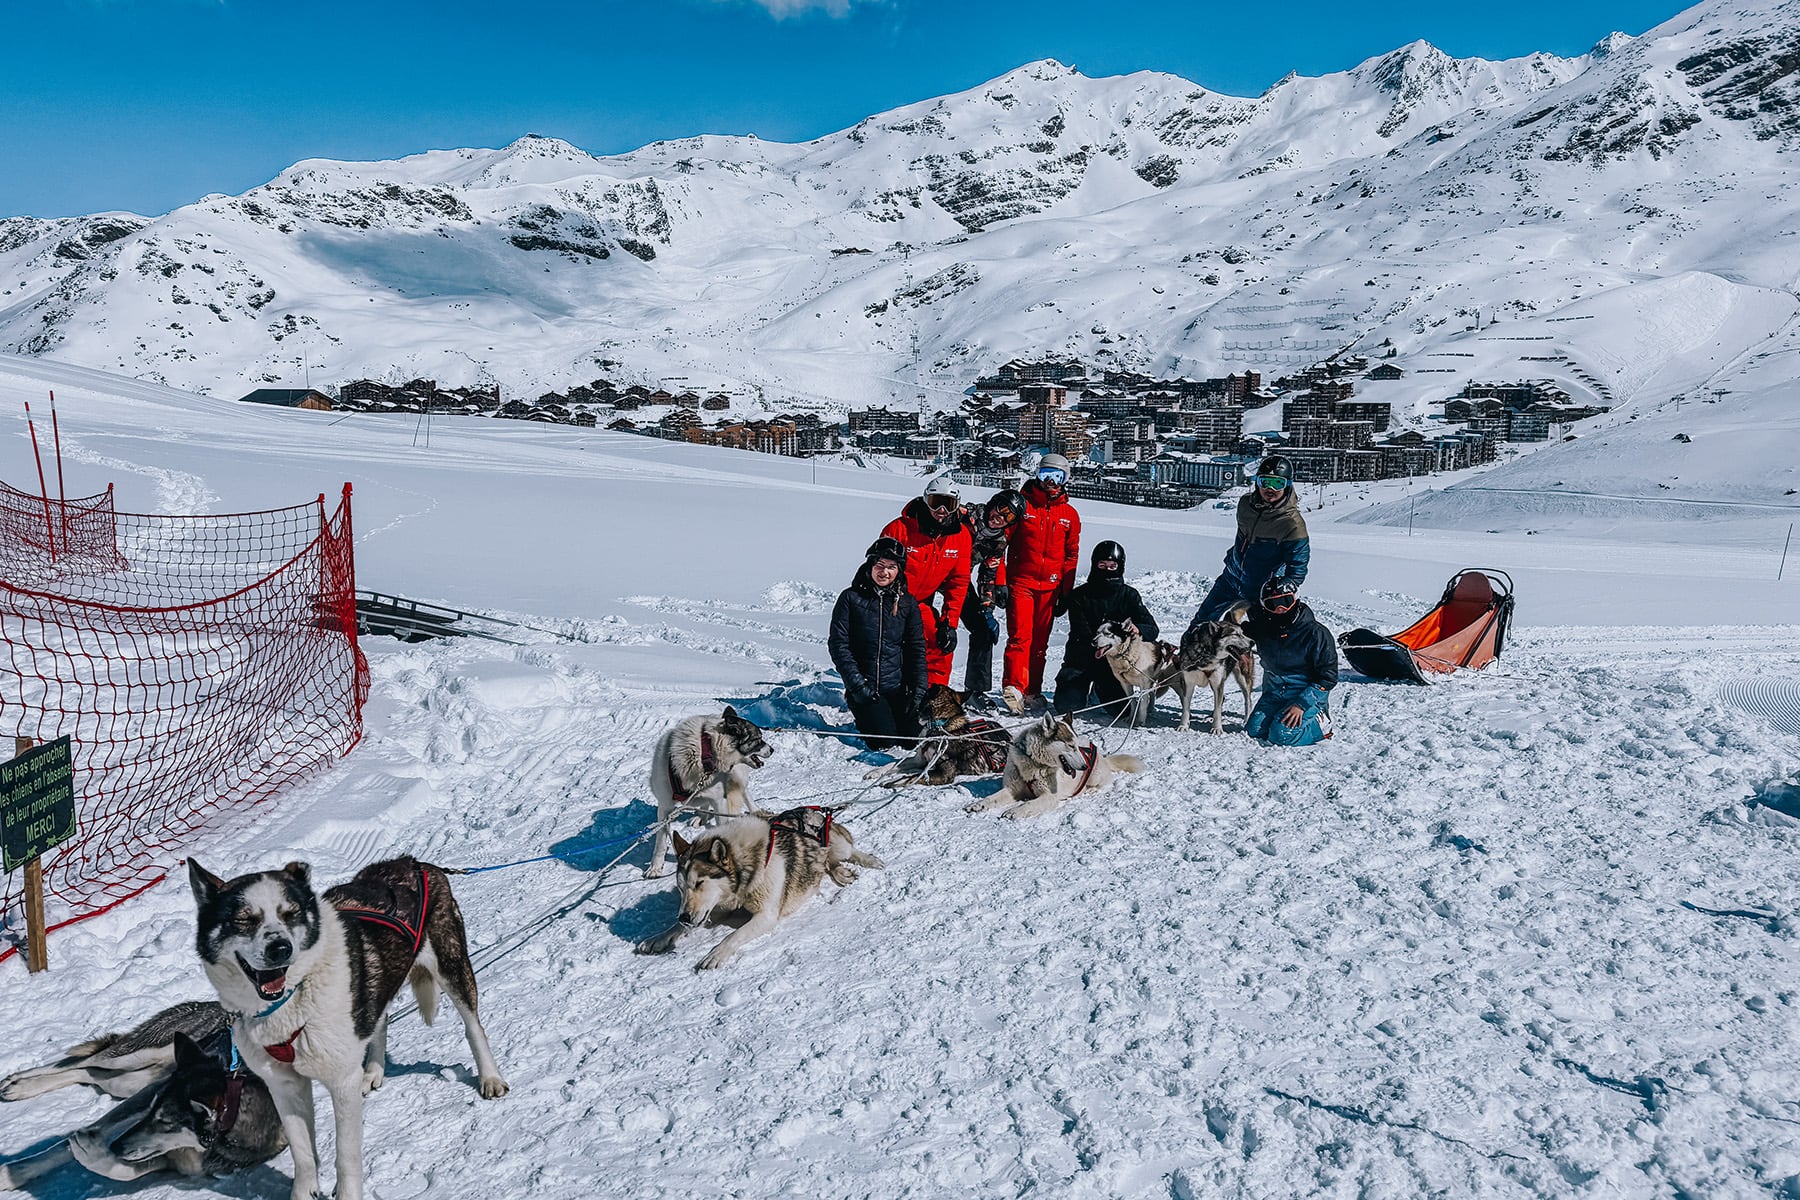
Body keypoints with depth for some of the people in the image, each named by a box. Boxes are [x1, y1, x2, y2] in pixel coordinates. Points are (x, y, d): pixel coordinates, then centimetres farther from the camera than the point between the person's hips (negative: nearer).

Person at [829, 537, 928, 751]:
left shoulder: (907, 602, 7)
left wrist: (918, 689, -3)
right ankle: (863, 718, 14)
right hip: (864, 687, -3)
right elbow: (839, 645, -5)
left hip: (898, 687, 3)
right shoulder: (851, 598, -2)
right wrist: (857, 684, -13)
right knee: (883, 741, -18)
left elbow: (917, 647, 8)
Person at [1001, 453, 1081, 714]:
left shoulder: (1070, 515, 10)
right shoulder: (1022, 504, 1)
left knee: (1040, 640, 7)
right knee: (1020, 635, -13)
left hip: (1050, 586, 3)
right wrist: (1000, 581, -4)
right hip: (1021, 582, -3)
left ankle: (1032, 690, 15)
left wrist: (1066, 593, 10)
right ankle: (1014, 687, -18)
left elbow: (1071, 556, 14)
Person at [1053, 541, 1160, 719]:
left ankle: (1100, 687, 20)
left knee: (1120, 709, -15)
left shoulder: (1129, 595, 1)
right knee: (1067, 706, -16)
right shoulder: (1079, 596, -3)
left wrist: (1137, 630, -33)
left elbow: (1152, 629, -9)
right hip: (1081, 659, -1)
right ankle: (1086, 687, 19)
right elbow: (1081, 634, -14)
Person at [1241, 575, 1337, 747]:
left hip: (1307, 693, -5)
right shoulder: (1262, 628, -2)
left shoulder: (1316, 633, -16)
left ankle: (1319, 722, 4)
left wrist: (1301, 704, -21)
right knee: (1253, 731, -11)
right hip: (1273, 692, 6)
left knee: (1282, 736, -24)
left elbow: (1328, 677, -14)